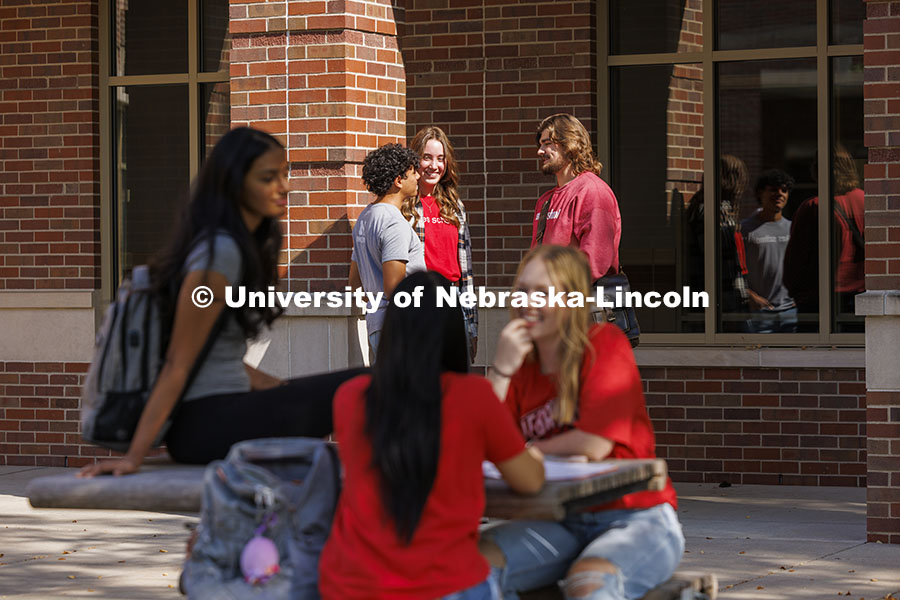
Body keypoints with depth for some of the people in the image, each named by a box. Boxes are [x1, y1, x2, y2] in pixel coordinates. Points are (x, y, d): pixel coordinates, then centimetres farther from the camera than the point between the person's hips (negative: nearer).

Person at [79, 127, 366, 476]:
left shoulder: (247, 246, 14)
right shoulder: (220, 252, -16)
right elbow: (177, 364, -19)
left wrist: (282, 389, 12)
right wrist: (134, 456, -20)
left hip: (224, 407, 10)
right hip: (203, 425, -10)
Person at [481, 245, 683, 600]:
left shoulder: (606, 343, -6)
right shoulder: (520, 365, 7)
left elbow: (595, 444, -16)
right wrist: (501, 369, -13)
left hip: (634, 520, -5)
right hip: (562, 524, 5)